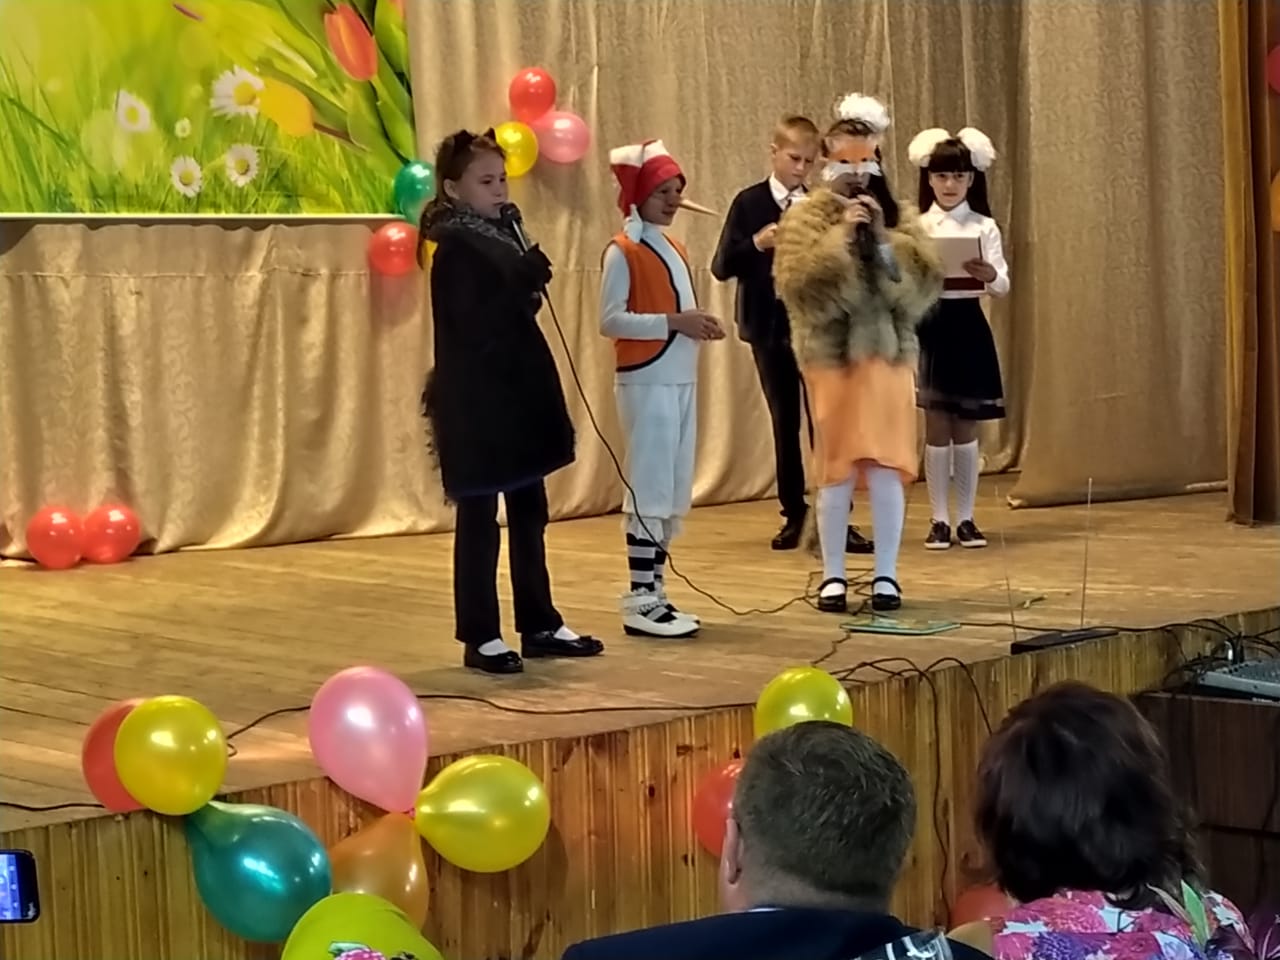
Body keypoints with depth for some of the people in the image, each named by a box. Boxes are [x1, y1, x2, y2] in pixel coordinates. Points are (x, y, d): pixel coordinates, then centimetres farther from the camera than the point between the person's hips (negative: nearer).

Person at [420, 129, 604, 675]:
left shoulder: (500, 236, 11)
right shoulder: (457, 246, -14)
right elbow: (474, 325, -22)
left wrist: (529, 289, -4)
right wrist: (527, 280, -19)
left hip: (517, 391, 9)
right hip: (476, 399, -9)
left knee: (530, 512, 13)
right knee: (479, 517, -1)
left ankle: (540, 625, 22)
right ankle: (480, 637, 6)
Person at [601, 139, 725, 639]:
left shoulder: (673, 248, 16)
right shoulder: (623, 250, -9)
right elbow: (610, 321, -16)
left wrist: (699, 325, 0)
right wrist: (674, 321, -21)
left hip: (681, 381, 8)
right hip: (647, 383, -8)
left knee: (674, 493, 9)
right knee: (650, 490, -7)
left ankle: (654, 592, 15)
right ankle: (640, 602, -4)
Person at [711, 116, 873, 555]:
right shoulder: (749, 203, -2)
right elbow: (721, 268, -7)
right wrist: (756, 244, -22)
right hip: (771, 330, 0)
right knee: (784, 423, 11)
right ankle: (793, 513, 22)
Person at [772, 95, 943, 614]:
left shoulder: (897, 221, 10)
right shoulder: (805, 219, 1)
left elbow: (923, 283, -4)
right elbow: (801, 285, -14)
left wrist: (881, 238, -12)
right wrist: (842, 235, -18)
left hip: (889, 356, 2)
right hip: (833, 359, -2)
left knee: (887, 467, 0)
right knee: (837, 469, 0)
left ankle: (886, 574, 8)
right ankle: (833, 575, 9)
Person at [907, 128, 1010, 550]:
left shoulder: (984, 228, 2)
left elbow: (1002, 285, -8)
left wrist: (990, 276, -31)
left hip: (968, 327, 0)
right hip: (929, 325, 0)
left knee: (966, 428, 5)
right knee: (937, 428, 1)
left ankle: (966, 518, 14)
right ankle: (940, 520, 8)